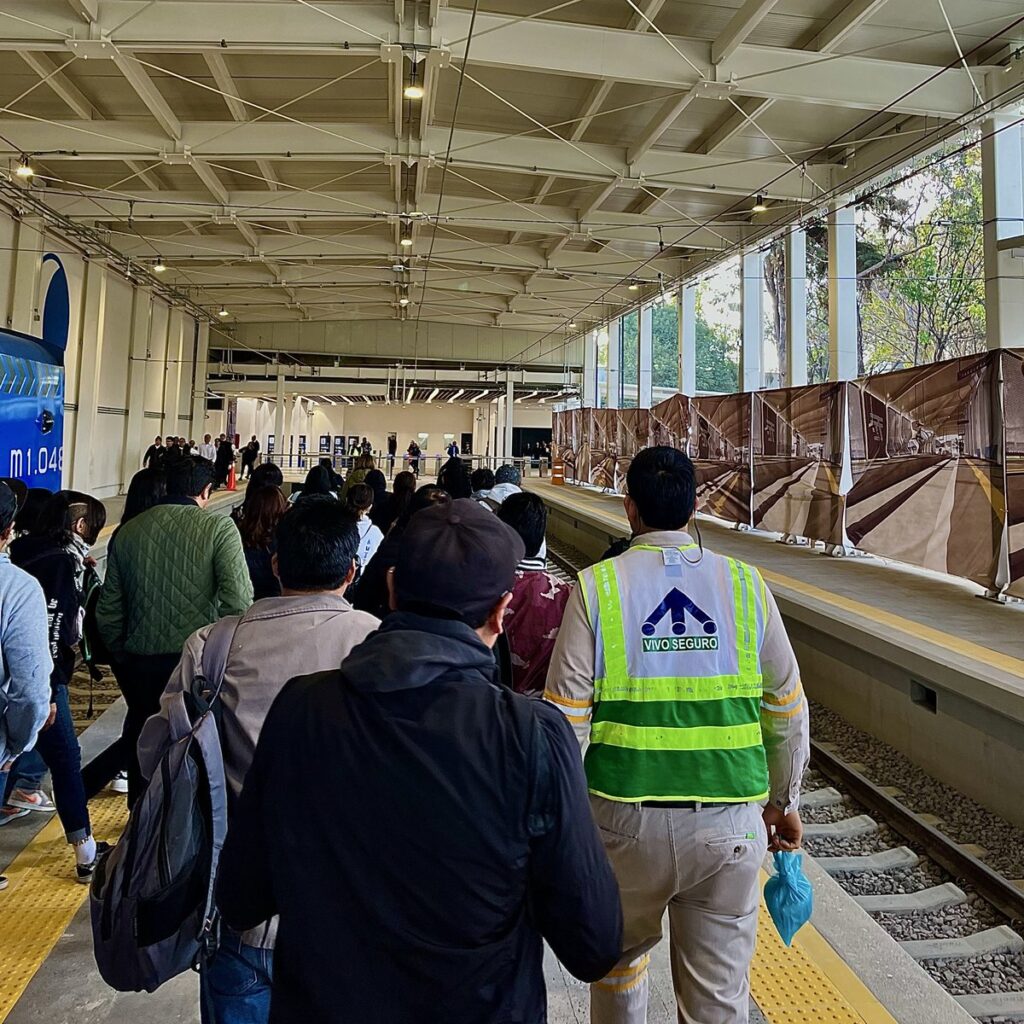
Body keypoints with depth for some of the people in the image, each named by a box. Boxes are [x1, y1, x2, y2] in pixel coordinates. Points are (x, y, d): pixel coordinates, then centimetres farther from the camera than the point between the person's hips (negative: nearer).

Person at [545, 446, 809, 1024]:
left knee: (620, 958, 25)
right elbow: (788, 711, 5)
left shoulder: (598, 586, -8)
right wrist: (784, 802, 18)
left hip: (626, 815, 0)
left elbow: (567, 719, -9)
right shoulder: (745, 584, -2)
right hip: (730, 821, 1)